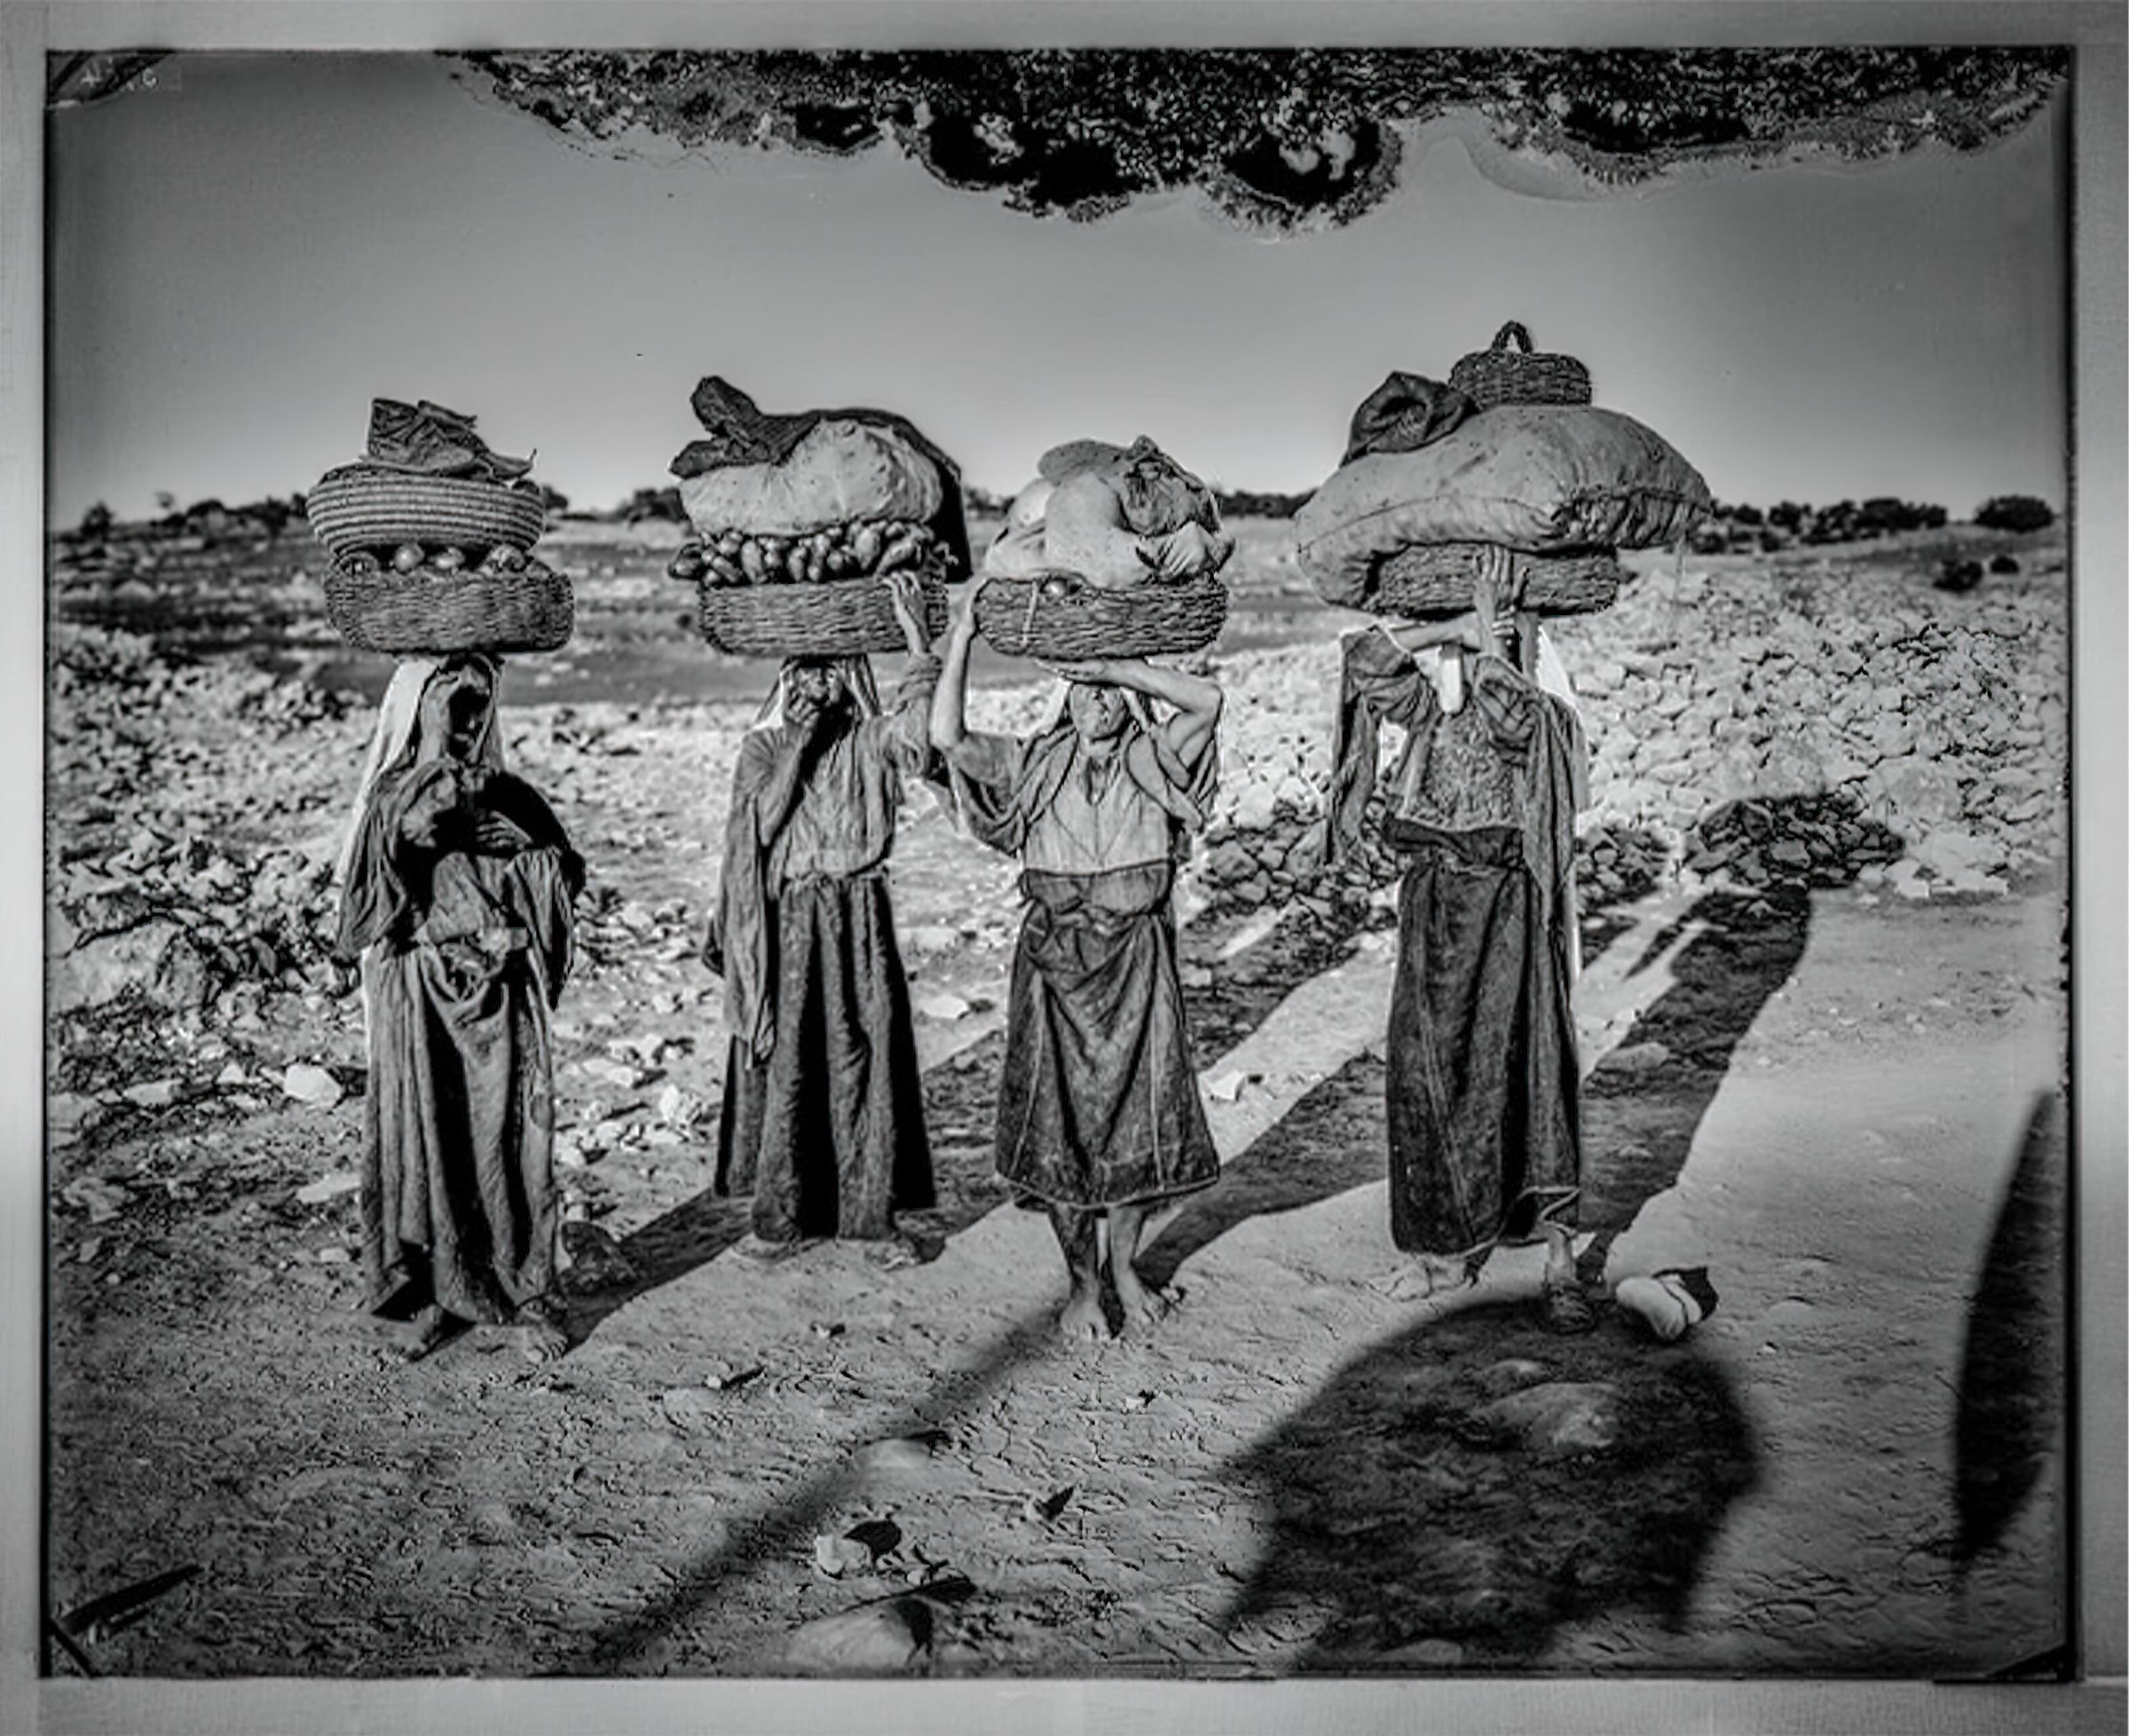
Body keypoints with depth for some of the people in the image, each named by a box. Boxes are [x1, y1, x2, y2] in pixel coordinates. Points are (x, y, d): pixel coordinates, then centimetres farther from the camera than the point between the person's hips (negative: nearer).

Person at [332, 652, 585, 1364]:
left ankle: (528, 1298, 12)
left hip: (503, 995, 1)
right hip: (420, 996, -1)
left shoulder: (511, 801, 6)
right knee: (423, 1139, 4)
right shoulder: (392, 800, 2)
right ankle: (440, 1295, 18)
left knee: (512, 1140, 2)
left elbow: (561, 889, 4)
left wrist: (526, 848, -14)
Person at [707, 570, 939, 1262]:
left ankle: (874, 1213, 12)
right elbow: (762, 821, -7)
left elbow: (924, 731, -22)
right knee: (782, 1068, 4)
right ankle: (781, 1216, 16)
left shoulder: (871, 742, 2)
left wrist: (918, 644, -28)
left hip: (857, 919, 0)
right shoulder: (763, 745, 5)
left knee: (867, 1062, 2)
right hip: (784, 920, 0)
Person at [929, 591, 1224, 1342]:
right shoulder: (1033, 764, 3)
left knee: (1141, 1106, 7)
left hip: (1137, 955, 0)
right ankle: (1082, 1283, 20)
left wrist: (1116, 665, -16)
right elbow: (948, 739, -11)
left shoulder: (1154, 760, 1)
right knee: (1059, 1119, 4)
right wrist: (961, 639, -12)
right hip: (1054, 956, 0)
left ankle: (1124, 1264, 30)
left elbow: (1207, 701, -17)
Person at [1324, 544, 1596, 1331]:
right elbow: (1365, 658, -6)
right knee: (1427, 1074, 7)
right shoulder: (1429, 706, 7)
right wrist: (1455, 629, -12)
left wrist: (1484, 634, -22)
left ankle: (1559, 1265, -1)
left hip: (1508, 911, -5)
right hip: (1432, 907, 5)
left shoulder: (1532, 713, -7)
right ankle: (1453, 1245, 20)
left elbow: (1509, 715, -30)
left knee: (1527, 1073, -7)